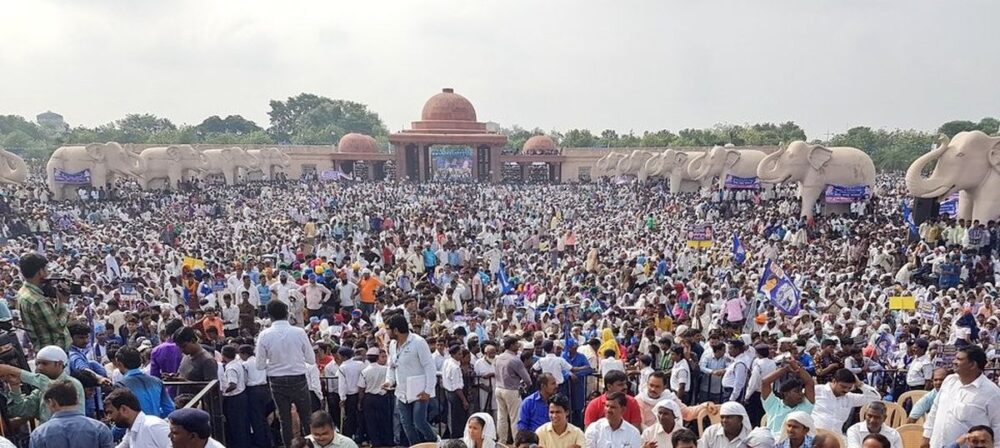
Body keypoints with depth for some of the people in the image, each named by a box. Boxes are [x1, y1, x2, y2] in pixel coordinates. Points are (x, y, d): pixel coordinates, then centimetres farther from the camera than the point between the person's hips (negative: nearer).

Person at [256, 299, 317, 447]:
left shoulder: (264, 335, -10)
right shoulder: (299, 332, -11)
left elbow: (260, 365, -5)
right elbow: (312, 360, -3)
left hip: (277, 382, 1)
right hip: (298, 380, -1)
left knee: (284, 419, 14)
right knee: (306, 417, 12)